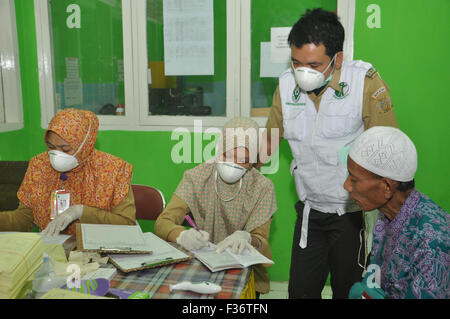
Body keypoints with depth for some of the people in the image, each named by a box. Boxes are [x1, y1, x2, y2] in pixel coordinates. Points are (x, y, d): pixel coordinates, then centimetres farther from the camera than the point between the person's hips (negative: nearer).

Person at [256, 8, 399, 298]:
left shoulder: (365, 82, -15)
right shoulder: (287, 84, -2)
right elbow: (271, 136, 13)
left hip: (354, 212, -4)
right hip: (310, 209, 4)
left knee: (348, 290, 13)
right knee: (301, 289, 14)